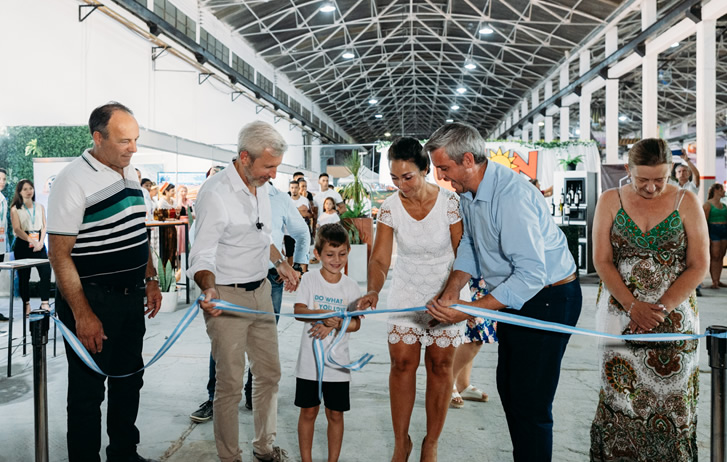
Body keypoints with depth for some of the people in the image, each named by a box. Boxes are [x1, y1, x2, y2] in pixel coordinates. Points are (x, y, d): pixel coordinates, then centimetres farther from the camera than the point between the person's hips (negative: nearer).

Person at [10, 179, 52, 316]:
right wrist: (31, 241, -21)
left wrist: (40, 242, -7)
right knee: (24, 276, 2)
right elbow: (17, 229, -8)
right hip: (23, 244, -2)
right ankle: (26, 305, 11)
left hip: (39, 244, 2)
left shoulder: (40, 207, 12)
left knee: (46, 272, -13)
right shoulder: (15, 209, 2)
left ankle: (44, 303, -9)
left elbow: (44, 226, 8)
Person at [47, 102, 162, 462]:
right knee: (87, 390, 5)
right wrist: (82, 315, -20)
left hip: (131, 297, 8)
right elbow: (59, 254, -18)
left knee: (129, 380, 18)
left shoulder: (130, 174, 9)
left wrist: (150, 279, 13)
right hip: (91, 300, -7)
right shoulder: (73, 180, -15)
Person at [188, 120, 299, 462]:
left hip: (260, 291, 8)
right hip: (227, 297, -8)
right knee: (230, 384, 0)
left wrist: (280, 262, 22)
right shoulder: (215, 193, -19)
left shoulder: (260, 185, 6)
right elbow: (202, 254, -21)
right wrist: (209, 289, -38)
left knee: (269, 373, 16)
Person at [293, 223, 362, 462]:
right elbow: (298, 311, -15)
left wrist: (333, 324, -21)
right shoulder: (309, 279, -4)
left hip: (338, 362, 1)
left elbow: (355, 323, -3)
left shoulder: (351, 286, 0)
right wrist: (324, 314, -31)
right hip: (310, 359, -1)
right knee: (308, 411, 11)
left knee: (335, 414, 10)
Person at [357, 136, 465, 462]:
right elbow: (380, 258, -12)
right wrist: (373, 291, -31)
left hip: (445, 293, -2)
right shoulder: (390, 207, -10)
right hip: (406, 293, 2)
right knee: (402, 363, -1)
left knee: (440, 365, 3)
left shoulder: (449, 203, -17)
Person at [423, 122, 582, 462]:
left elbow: (532, 273, -32)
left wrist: (470, 310, -32)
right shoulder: (469, 192, 1)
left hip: (548, 297, -10)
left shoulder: (511, 196, -29)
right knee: (507, 387, 19)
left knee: (530, 403, -5)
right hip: (514, 295, 10)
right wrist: (451, 290, -7)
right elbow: (469, 245, 10)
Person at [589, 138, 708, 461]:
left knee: (672, 396, 2)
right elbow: (602, 261, -2)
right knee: (620, 395, -1)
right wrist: (633, 306, -13)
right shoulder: (610, 201, 3)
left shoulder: (686, 202, 3)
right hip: (621, 311, 0)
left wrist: (662, 308, -12)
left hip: (674, 315, 1)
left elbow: (699, 266, -1)